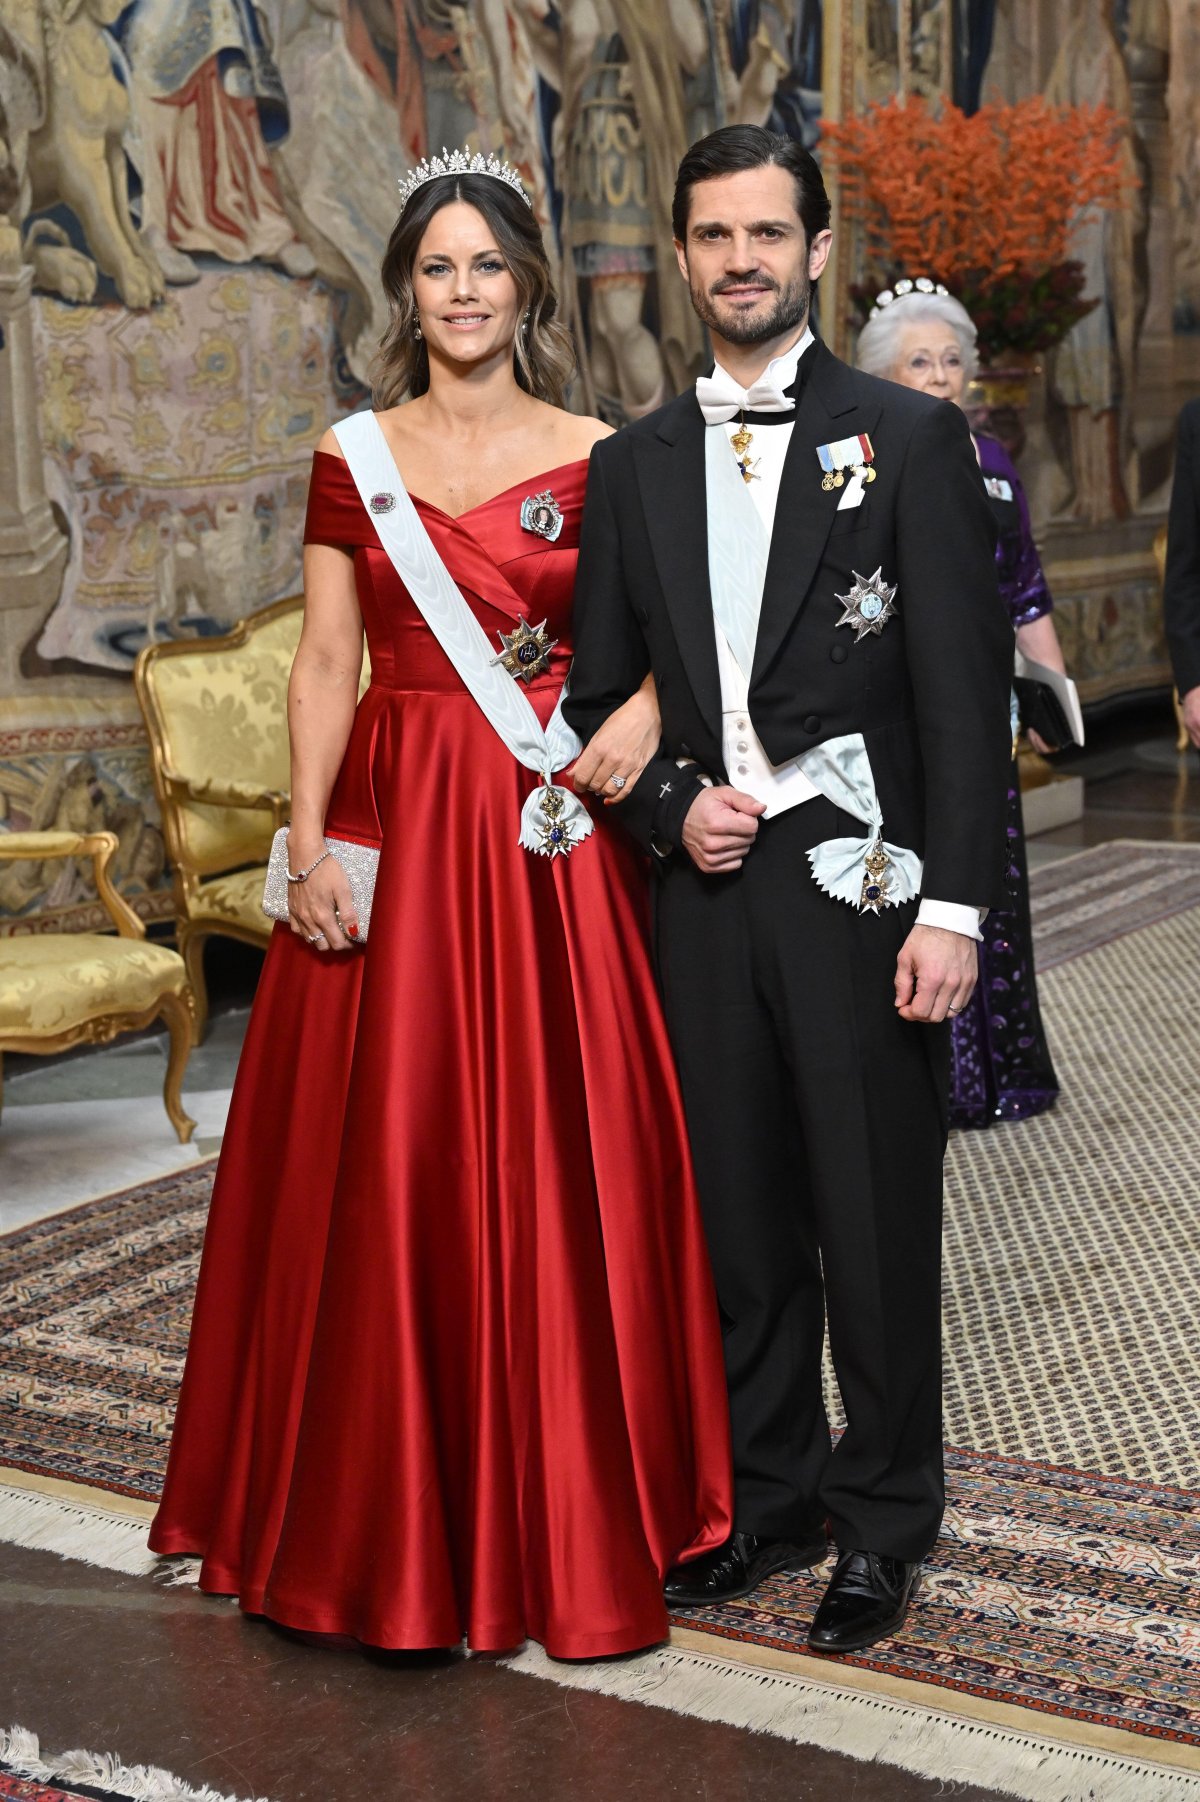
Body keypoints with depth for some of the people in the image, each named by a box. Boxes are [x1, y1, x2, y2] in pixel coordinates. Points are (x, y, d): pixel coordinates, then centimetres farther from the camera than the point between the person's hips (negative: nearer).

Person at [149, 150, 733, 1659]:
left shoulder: (598, 458, 5)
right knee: (382, 1167, 3)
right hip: (389, 832, 1)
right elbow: (325, 663, 4)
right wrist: (308, 841, -7)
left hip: (551, 849, 0)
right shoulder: (353, 458, 7)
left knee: (558, 1166, 2)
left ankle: (567, 1519, 17)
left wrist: (647, 702, -13)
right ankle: (388, 1519, 20)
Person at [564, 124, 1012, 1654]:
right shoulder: (631, 464, 10)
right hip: (705, 894, 4)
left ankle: (883, 1520, 23)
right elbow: (599, 691, 14)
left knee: (877, 1223, 6)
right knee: (739, 1221, 13)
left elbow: (965, 691, -6)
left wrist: (951, 904, -13)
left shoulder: (909, 439, -2)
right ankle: (770, 1494, 30)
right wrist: (669, 806, -5)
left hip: (860, 888, -3)